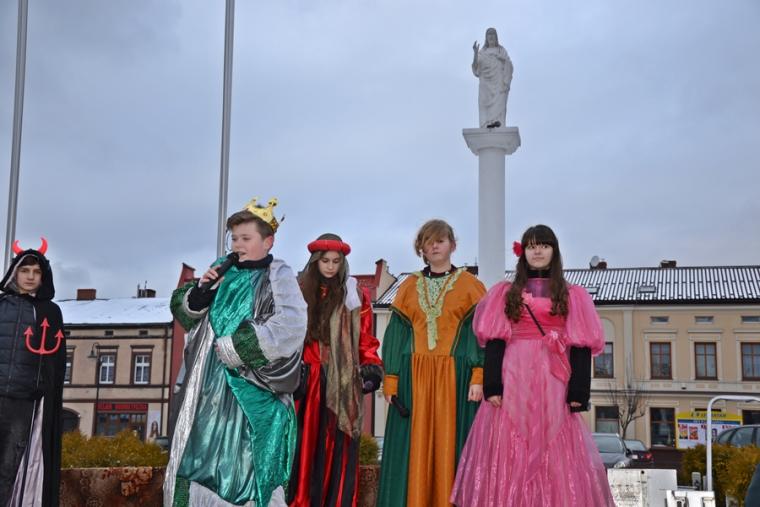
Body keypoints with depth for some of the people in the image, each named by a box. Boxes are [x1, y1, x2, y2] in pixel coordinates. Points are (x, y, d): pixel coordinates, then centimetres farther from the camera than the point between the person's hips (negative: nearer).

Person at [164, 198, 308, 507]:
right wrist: (201, 292, -5)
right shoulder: (223, 271, 12)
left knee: (246, 468, -4)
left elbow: (289, 328, -17)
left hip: (251, 392, -6)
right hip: (211, 387, 6)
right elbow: (182, 310, 17)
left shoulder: (278, 277, -3)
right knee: (198, 459, 9)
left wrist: (233, 347, -15)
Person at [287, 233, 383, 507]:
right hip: (304, 380, 1)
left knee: (336, 446, -2)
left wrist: (372, 368, -6)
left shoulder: (355, 295, 9)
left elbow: (366, 339, 7)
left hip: (341, 382, 0)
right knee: (304, 445, -1)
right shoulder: (300, 291, 10)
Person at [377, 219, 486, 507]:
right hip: (414, 377, 2)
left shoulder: (469, 285, 5)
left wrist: (478, 377, -13)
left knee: (450, 444, -2)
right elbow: (395, 335, 9)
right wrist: (390, 380, 0)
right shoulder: (409, 287, 13)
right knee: (414, 447, 1)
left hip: (454, 377, -2)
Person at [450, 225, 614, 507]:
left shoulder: (572, 296, 12)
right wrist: (492, 386, -9)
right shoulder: (505, 293, 12)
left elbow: (581, 346, 3)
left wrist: (579, 392, -7)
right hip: (513, 381, 0)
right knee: (509, 456, -3)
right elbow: (494, 341, 3)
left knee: (555, 458, -2)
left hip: (553, 385, 0)